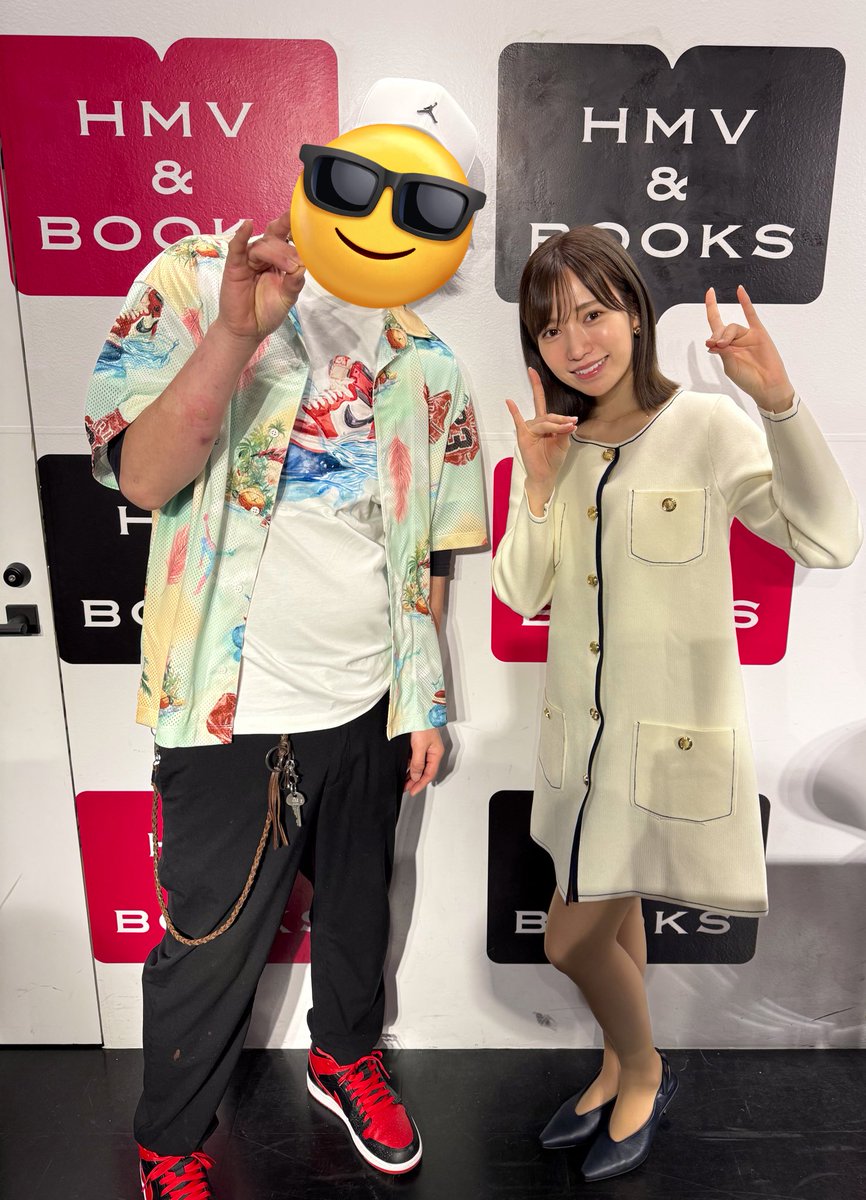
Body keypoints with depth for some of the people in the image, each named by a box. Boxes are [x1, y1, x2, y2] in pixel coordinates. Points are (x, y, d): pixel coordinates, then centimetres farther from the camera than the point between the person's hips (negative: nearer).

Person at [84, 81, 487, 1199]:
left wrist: (426, 703, 7)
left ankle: (345, 1056, 55)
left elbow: (429, 550, 8)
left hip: (369, 709, 4)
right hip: (236, 712, -3)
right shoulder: (191, 282, -6)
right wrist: (238, 329, -29)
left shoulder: (428, 364, 3)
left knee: (357, 905, 23)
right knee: (210, 947, 13)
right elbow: (143, 478, -17)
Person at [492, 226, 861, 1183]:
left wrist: (777, 400, -31)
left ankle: (643, 1072, 37)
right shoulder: (553, 444, 3)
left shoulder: (707, 428, -12)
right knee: (610, 916, 23)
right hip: (581, 727, 5)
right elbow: (520, 596, -1)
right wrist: (536, 485, -14)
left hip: (672, 731, -5)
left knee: (572, 937, 4)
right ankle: (623, 1068, 51)